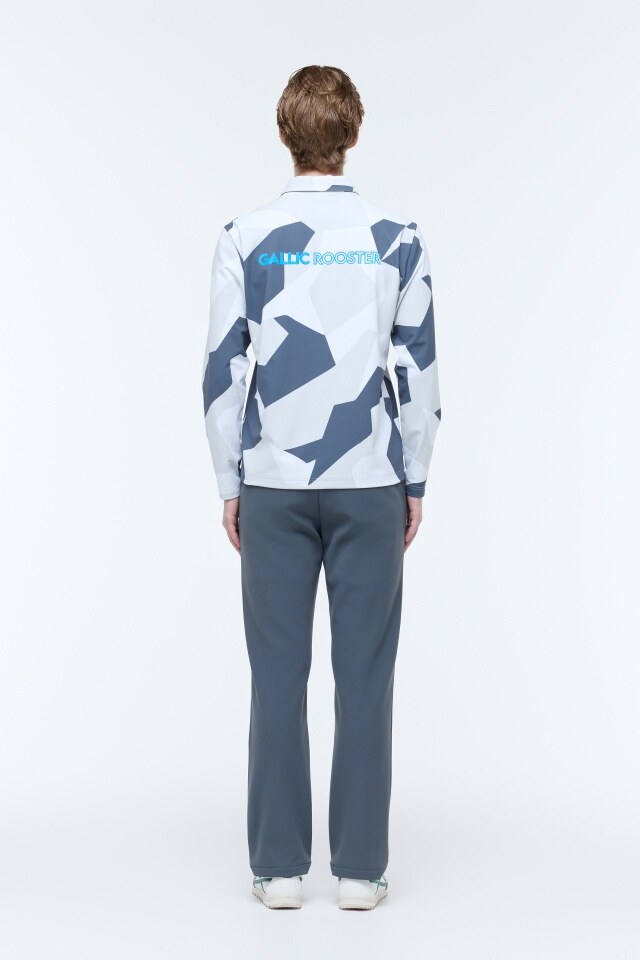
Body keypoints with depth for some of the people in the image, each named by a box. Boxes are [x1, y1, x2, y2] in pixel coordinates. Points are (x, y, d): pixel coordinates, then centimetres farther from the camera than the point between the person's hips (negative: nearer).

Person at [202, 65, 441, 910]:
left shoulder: (245, 239, -3)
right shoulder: (397, 239, -2)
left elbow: (223, 370, -2)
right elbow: (419, 368, -1)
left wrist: (230, 485, 7)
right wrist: (415, 482, 8)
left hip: (274, 485, 0)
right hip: (370, 484, 0)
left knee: (279, 675, 6)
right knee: (364, 675, 5)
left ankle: (280, 867, 12)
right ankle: (360, 868, 11)